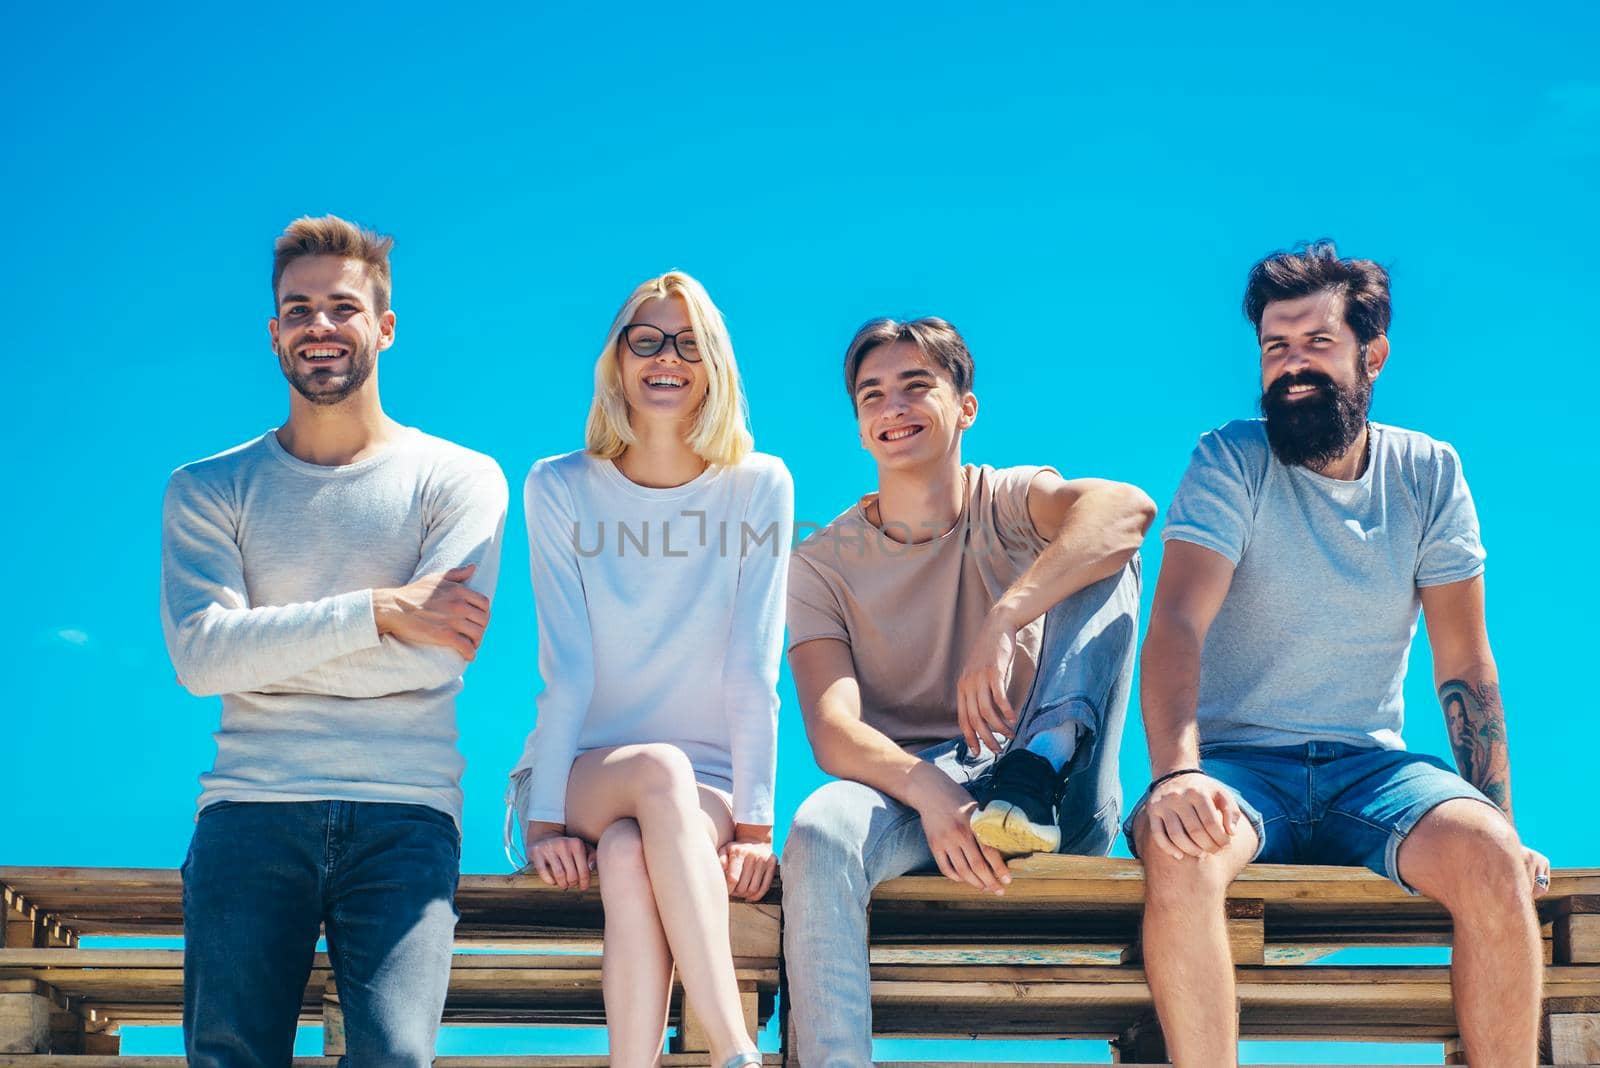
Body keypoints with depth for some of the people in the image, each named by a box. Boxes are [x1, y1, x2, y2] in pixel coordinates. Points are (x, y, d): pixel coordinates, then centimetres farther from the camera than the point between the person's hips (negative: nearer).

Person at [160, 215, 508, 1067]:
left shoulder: (459, 480, 8)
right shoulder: (208, 489, 12)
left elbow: (435, 655, -6)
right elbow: (198, 654, -4)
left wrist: (265, 646, -3)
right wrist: (378, 610, -9)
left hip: (405, 813, -1)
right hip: (251, 806, 1)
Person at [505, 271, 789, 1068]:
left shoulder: (758, 488, 0)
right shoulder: (560, 489, 1)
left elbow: (753, 671, -5)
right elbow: (566, 667, -6)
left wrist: (753, 823, -14)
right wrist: (544, 818, -17)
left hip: (704, 796, 0)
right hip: (582, 781, 0)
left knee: (629, 855, -35)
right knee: (661, 767, -35)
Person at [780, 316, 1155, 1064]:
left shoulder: (1009, 505, 4)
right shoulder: (823, 563, 6)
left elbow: (1127, 507, -22)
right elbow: (831, 729, -9)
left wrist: (1002, 623, -36)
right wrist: (927, 789, -31)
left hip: (1056, 811, 0)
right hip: (906, 795, 0)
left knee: (1104, 552, -14)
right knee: (822, 831, -37)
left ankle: (1040, 771, -32)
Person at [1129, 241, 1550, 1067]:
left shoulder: (1428, 475, 5)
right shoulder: (1230, 463, -4)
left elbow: (1464, 668, 6)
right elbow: (1177, 626, -17)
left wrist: (1499, 820, -6)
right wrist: (1176, 773, -35)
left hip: (1371, 764, 2)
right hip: (1240, 760, -2)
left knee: (1490, 860, -28)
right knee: (1181, 850, -35)